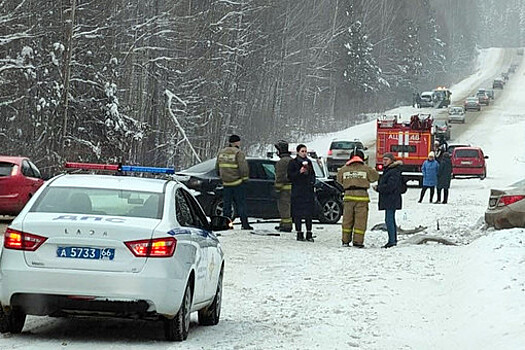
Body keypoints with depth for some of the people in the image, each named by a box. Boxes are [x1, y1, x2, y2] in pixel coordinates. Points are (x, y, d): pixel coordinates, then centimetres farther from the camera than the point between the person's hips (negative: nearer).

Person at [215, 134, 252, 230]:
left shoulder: (221, 152, 10)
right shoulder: (239, 153, -11)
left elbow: (217, 167, 17)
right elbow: (243, 167, -17)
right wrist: (245, 178, -4)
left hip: (226, 183, 5)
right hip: (237, 183, -5)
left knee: (226, 204, 9)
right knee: (241, 204, -1)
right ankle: (245, 224, -2)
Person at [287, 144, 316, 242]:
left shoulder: (309, 162, 15)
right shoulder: (293, 162, 0)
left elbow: (312, 174, 24)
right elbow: (290, 176, -6)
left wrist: (312, 182, 7)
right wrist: (299, 172, -19)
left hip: (308, 190, 4)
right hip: (297, 191, -4)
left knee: (309, 213, 2)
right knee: (298, 213, -4)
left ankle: (309, 234, 6)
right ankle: (299, 234, 1)